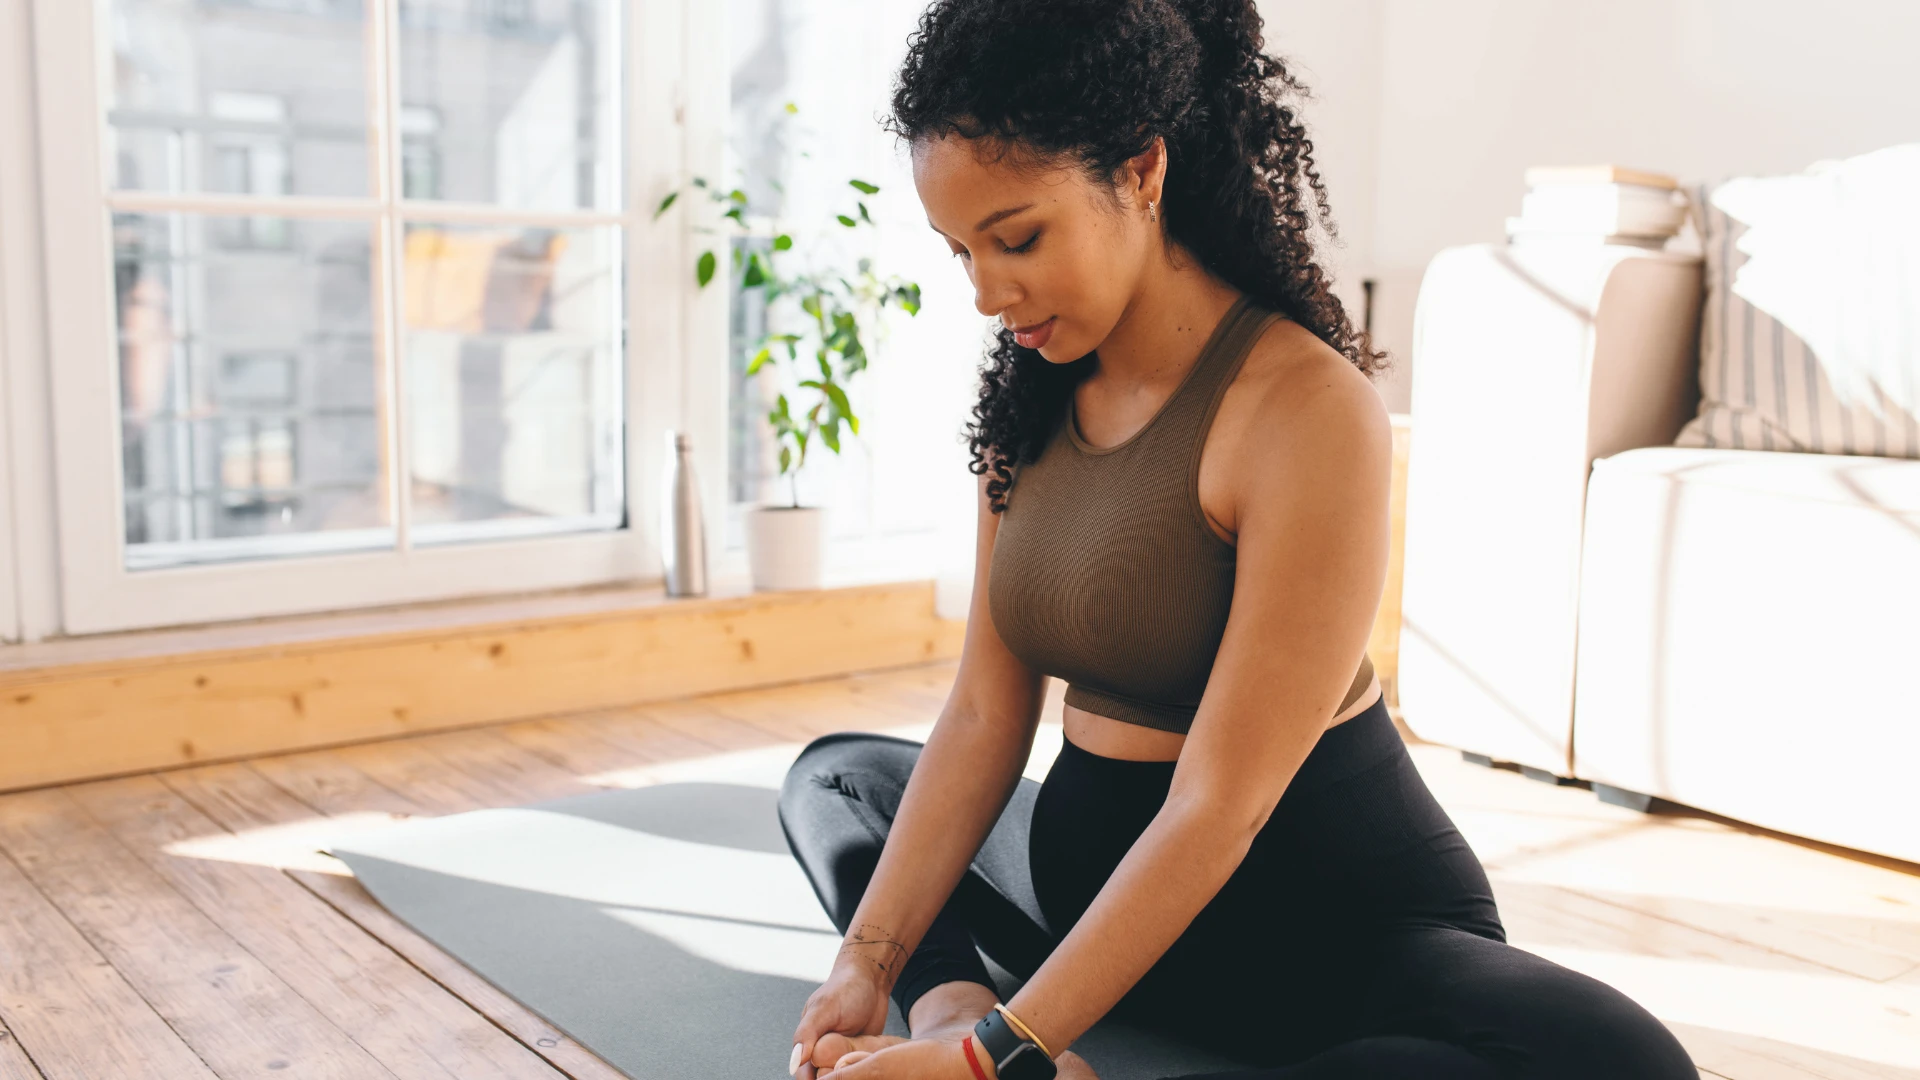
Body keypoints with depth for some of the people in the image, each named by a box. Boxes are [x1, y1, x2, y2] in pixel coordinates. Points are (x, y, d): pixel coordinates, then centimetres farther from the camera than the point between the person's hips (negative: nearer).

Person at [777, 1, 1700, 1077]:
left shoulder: (1307, 410, -22)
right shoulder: (1035, 394, 1)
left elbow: (1217, 807, -25)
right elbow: (985, 717, -1)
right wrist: (869, 960, -11)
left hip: (1331, 911, -7)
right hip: (1100, 863, 7)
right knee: (834, 772, 21)